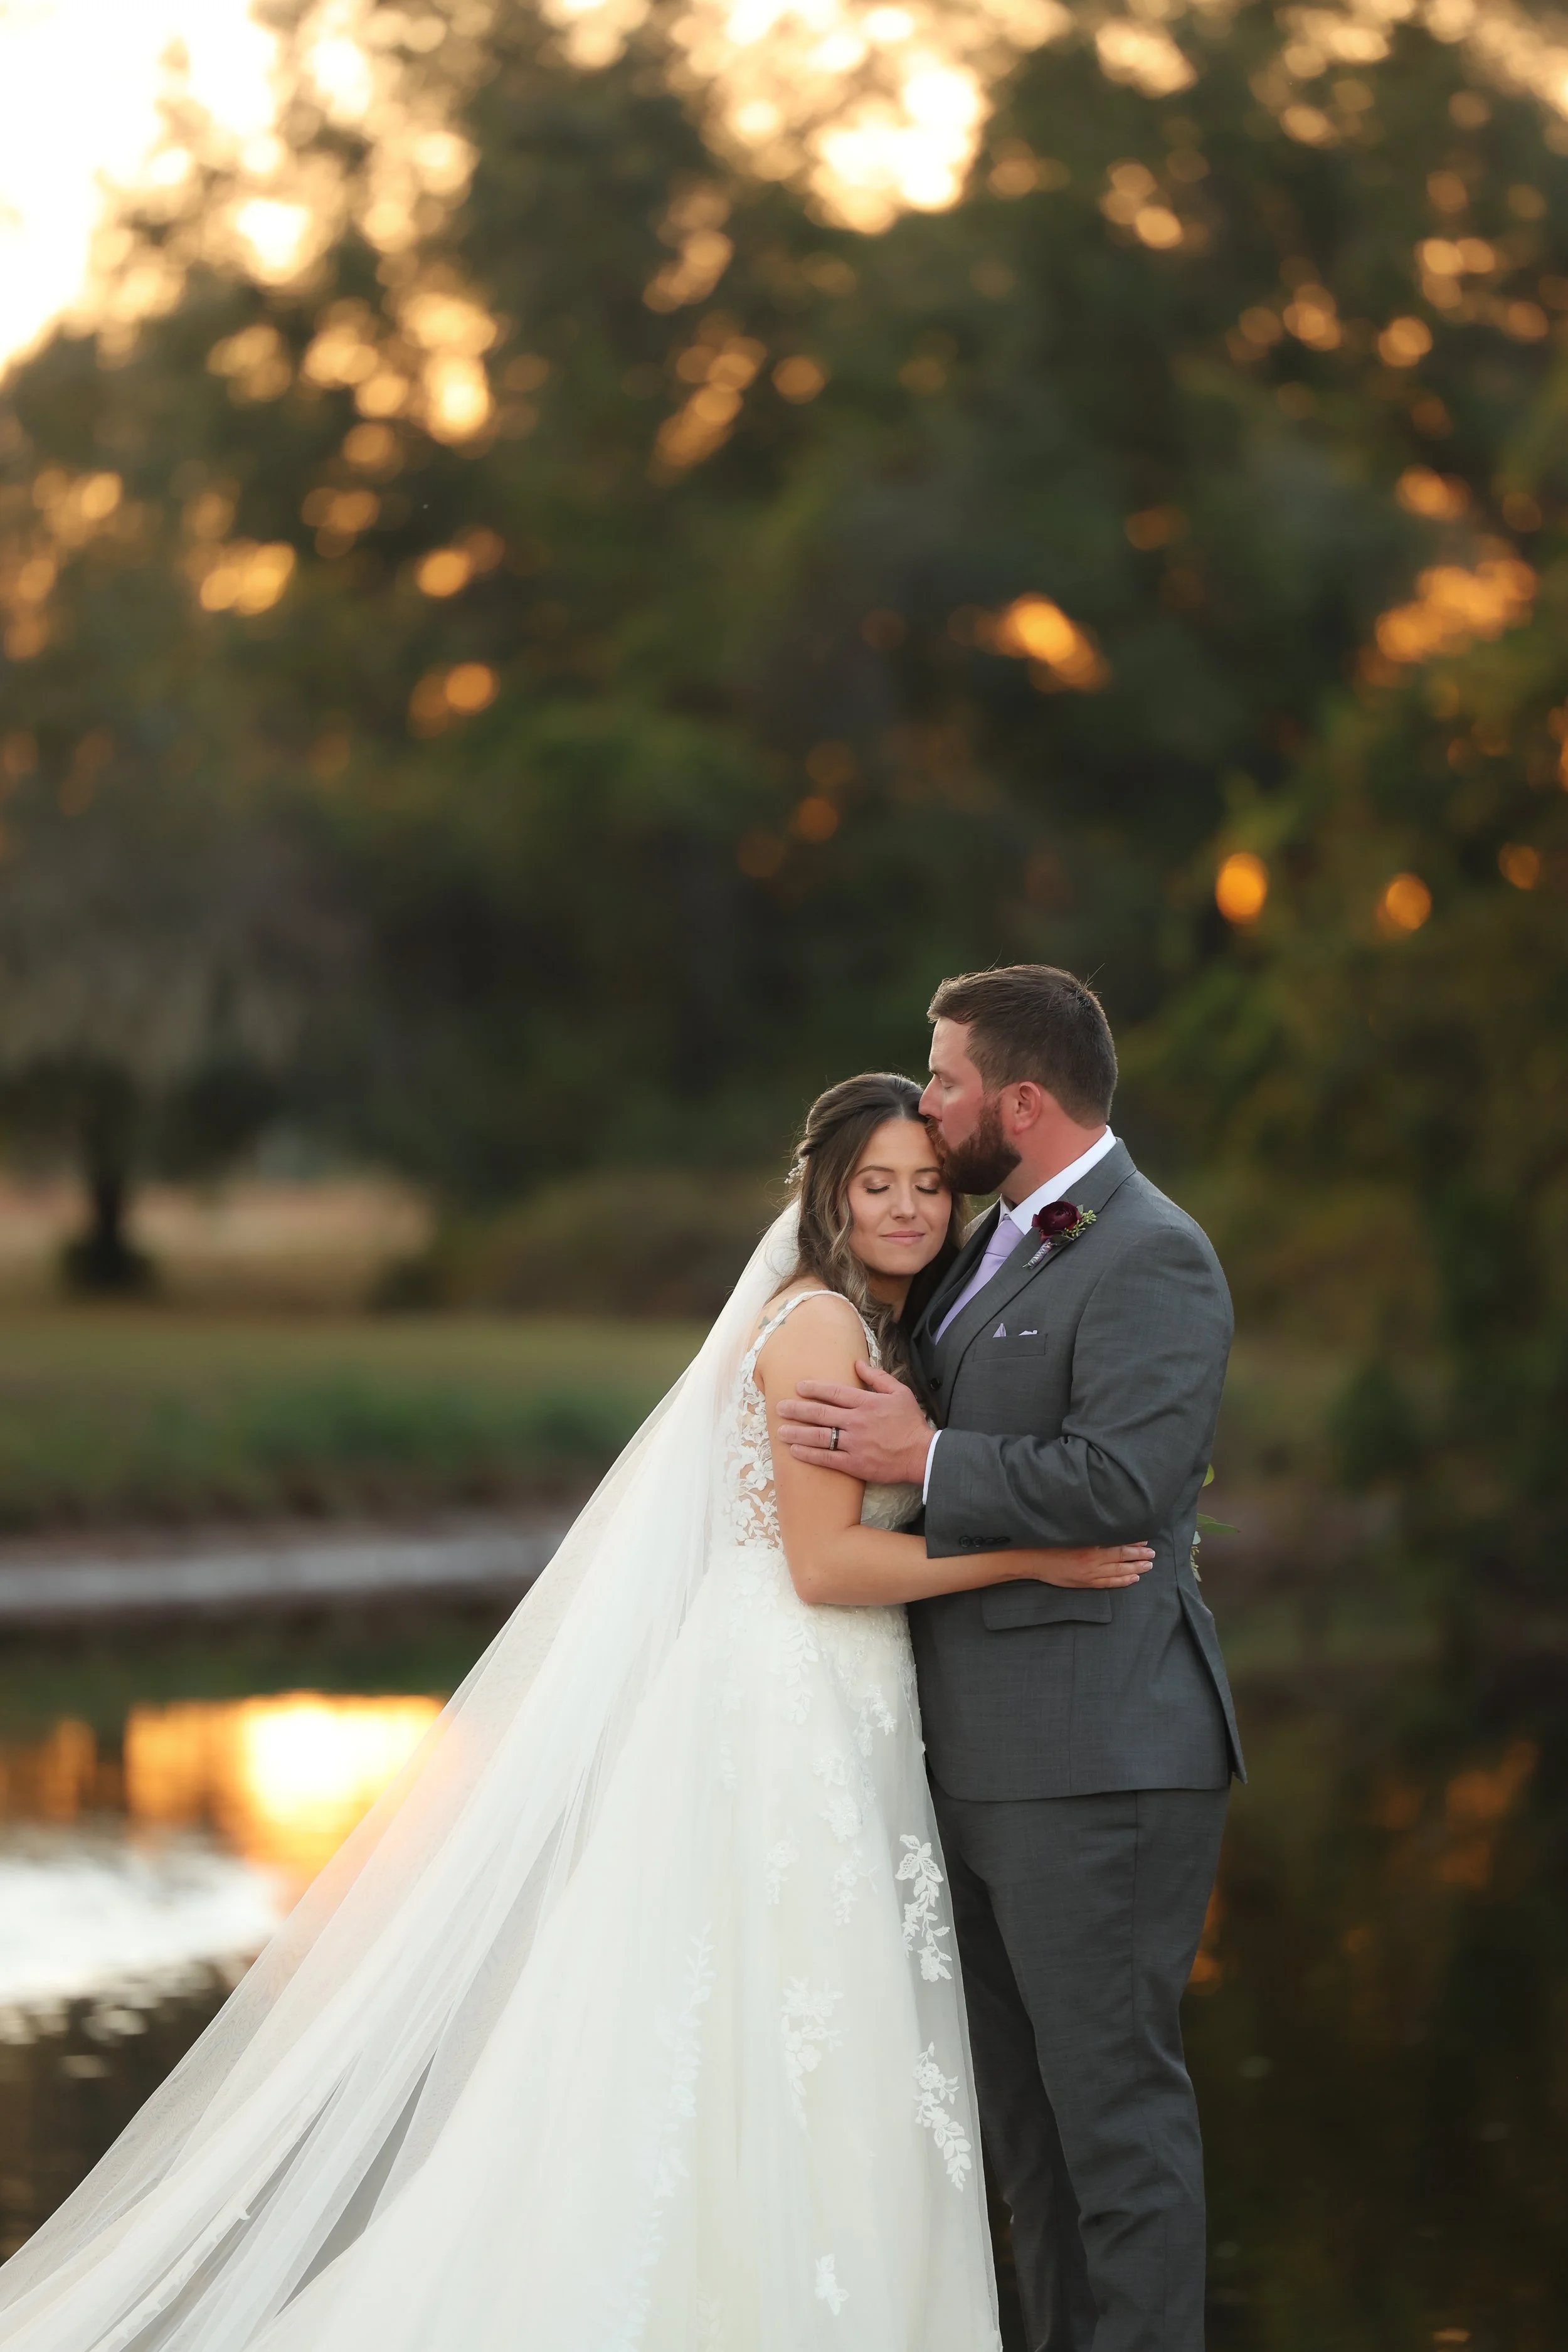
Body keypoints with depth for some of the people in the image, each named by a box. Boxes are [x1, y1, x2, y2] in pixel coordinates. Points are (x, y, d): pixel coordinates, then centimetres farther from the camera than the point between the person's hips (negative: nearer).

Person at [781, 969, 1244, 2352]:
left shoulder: (1152, 1262, -13)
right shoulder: (1002, 1241, 16)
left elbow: (1120, 1481, -25)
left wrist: (925, 1460, -17)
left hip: (1099, 1765, -10)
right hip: (990, 1760, 10)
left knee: (1112, 2095, -4)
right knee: (1023, 2102, 14)